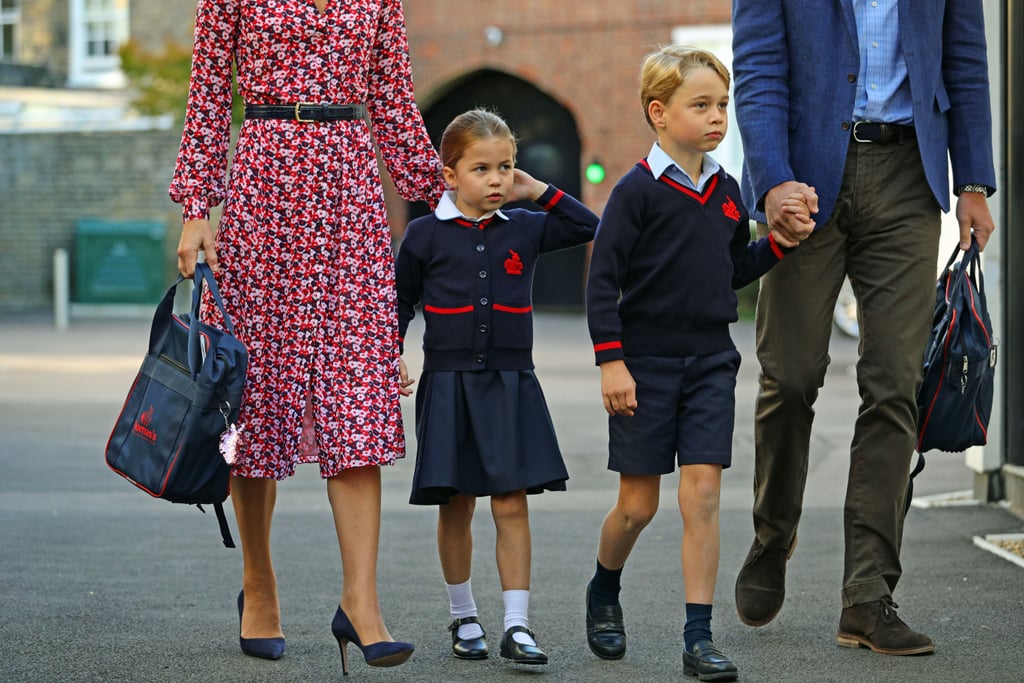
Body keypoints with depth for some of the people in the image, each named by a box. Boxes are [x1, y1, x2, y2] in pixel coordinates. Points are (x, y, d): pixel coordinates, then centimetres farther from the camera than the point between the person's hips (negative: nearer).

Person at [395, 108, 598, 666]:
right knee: (456, 506, 6)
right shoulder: (425, 235, 0)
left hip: (510, 385, 1)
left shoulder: (524, 229, 6)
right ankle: (463, 619, 20)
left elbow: (590, 227, 13)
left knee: (511, 504, -4)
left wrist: (541, 193, 6)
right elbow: (399, 303, 8)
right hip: (448, 384, -1)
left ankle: (517, 626, -4)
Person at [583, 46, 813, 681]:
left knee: (702, 495, -5)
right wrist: (611, 361, -14)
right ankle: (604, 593, 33)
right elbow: (603, 278, -10)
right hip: (646, 363, -4)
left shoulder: (726, 190, 9)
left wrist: (781, 241, 4)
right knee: (639, 504, 4)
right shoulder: (637, 190, -9)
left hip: (710, 362, 4)